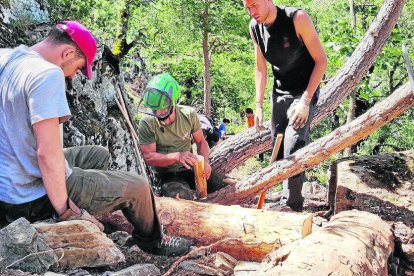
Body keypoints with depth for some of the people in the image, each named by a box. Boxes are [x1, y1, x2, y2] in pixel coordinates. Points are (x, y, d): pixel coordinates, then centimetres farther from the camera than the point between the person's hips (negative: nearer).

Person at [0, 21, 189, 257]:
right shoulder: (47, 74, -24)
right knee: (138, 186, 5)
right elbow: (48, 153, -28)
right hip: (33, 198, -10)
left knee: (99, 154, 26)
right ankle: (152, 241, 34)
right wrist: (66, 211, -18)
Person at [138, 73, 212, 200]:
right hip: (165, 175, -3)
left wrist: (205, 161, -15)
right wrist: (177, 156, -32)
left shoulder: (189, 114, -6)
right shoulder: (146, 124, -14)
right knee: (182, 197, -32)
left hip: (189, 168, 4)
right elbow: (149, 157, -16)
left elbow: (200, 141, 5)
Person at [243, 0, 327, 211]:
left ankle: (291, 207, -7)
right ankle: (291, 195, 23)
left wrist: (305, 100, -21)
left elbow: (321, 60, -16)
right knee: (278, 149, 8)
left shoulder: (297, 18, -20)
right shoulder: (254, 27, -3)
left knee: (293, 148, -16)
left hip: (304, 92, -6)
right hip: (279, 93, 6)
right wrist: (258, 105, 1)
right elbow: (260, 69, 6)